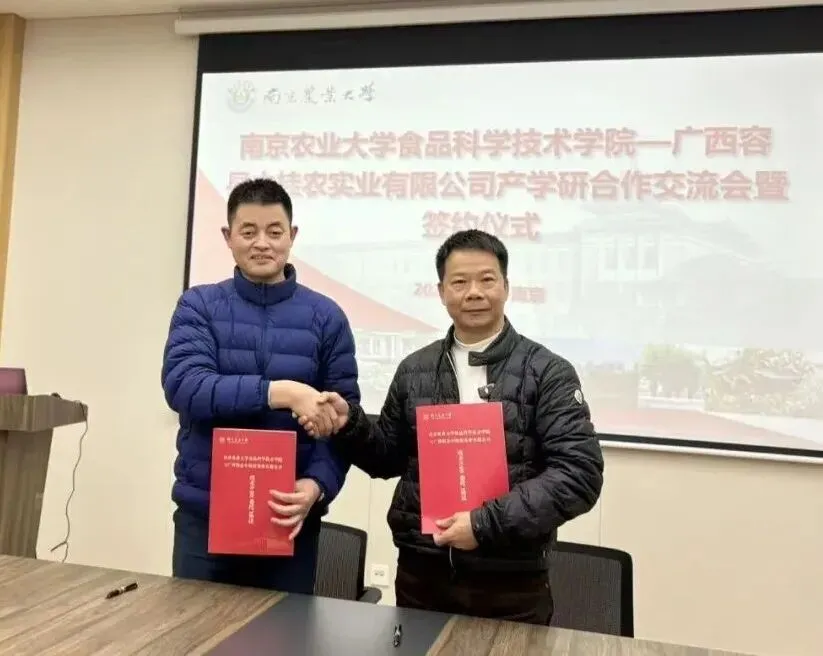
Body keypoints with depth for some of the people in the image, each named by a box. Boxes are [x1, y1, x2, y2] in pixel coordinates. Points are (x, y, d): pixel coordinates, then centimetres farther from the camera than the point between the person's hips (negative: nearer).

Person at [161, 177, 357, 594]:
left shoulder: (325, 317, 1)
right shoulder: (199, 305, 2)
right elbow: (183, 386, -14)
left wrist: (316, 486, -18)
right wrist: (280, 392, -26)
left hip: (289, 515, 0)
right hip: (203, 514, 0)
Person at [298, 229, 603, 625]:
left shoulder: (547, 373, -5)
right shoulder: (414, 370, 7)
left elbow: (579, 473, -12)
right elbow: (390, 458, 14)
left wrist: (488, 523, -18)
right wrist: (349, 425, -5)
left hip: (511, 581, -3)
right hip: (420, 574, 3)